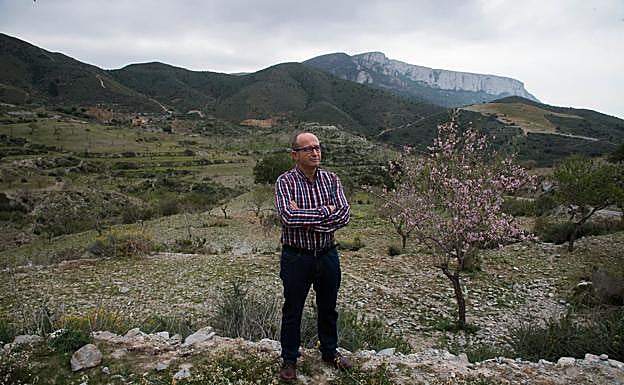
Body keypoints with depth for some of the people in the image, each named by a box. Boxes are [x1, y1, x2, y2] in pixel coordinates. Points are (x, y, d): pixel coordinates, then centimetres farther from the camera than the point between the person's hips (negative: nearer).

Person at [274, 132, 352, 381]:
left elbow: (344, 215, -14)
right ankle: (289, 359, 33)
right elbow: (288, 217, -27)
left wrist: (305, 217, -21)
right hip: (296, 258, -3)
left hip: (327, 255, 4)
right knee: (292, 311, 13)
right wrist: (325, 212, -21)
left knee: (328, 309, 20)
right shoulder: (285, 182, -11)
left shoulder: (331, 179, -1)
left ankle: (330, 352, 42)